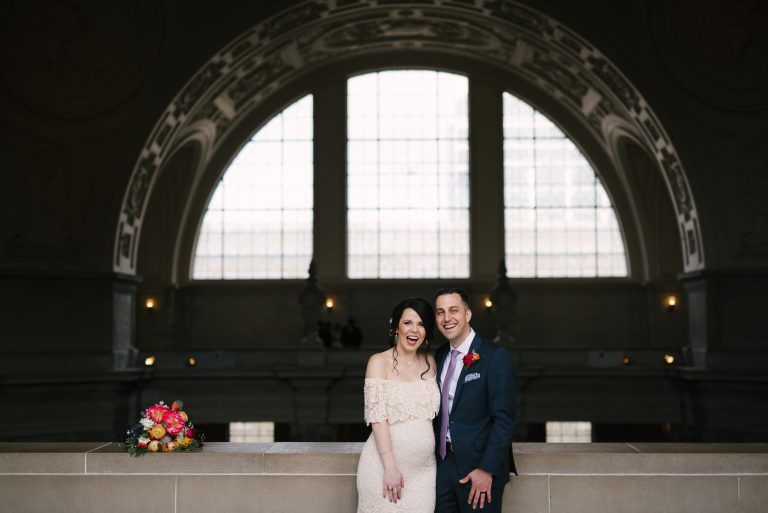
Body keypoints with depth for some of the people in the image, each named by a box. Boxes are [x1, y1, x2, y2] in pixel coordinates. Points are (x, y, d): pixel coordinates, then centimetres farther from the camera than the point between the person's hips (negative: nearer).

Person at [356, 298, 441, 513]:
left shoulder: (430, 362, 9)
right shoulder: (379, 362, -6)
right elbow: (377, 416, -12)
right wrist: (391, 467, -18)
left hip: (423, 466, 4)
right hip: (385, 464, -4)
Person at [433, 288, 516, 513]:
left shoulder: (495, 356, -11)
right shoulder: (439, 356, 9)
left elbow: (504, 419, -15)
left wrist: (486, 469, -19)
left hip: (479, 468, -6)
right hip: (443, 463, 6)